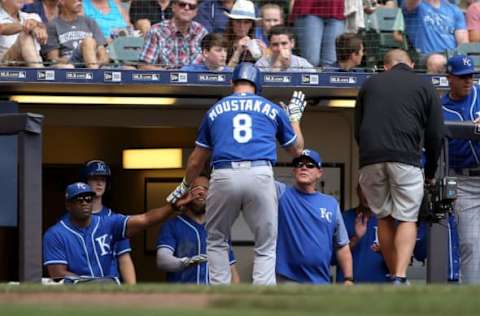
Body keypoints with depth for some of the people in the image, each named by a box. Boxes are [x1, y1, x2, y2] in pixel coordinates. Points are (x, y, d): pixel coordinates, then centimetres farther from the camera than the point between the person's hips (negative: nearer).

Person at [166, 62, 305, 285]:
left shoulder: (216, 110, 21)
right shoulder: (272, 109, 18)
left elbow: (196, 161, 27)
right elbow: (296, 149, 31)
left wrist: (185, 186, 44)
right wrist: (295, 116, 47)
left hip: (224, 177, 1)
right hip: (260, 176, -1)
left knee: (217, 241, 19)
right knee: (266, 247, 7)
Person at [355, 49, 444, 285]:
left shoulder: (369, 85, 20)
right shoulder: (424, 87, 14)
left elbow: (358, 130, 21)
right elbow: (436, 135, 10)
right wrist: (430, 172, 21)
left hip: (370, 159, 2)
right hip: (406, 159, -2)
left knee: (384, 219, 12)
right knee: (407, 219, -1)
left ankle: (393, 277, 12)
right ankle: (400, 278, -18)